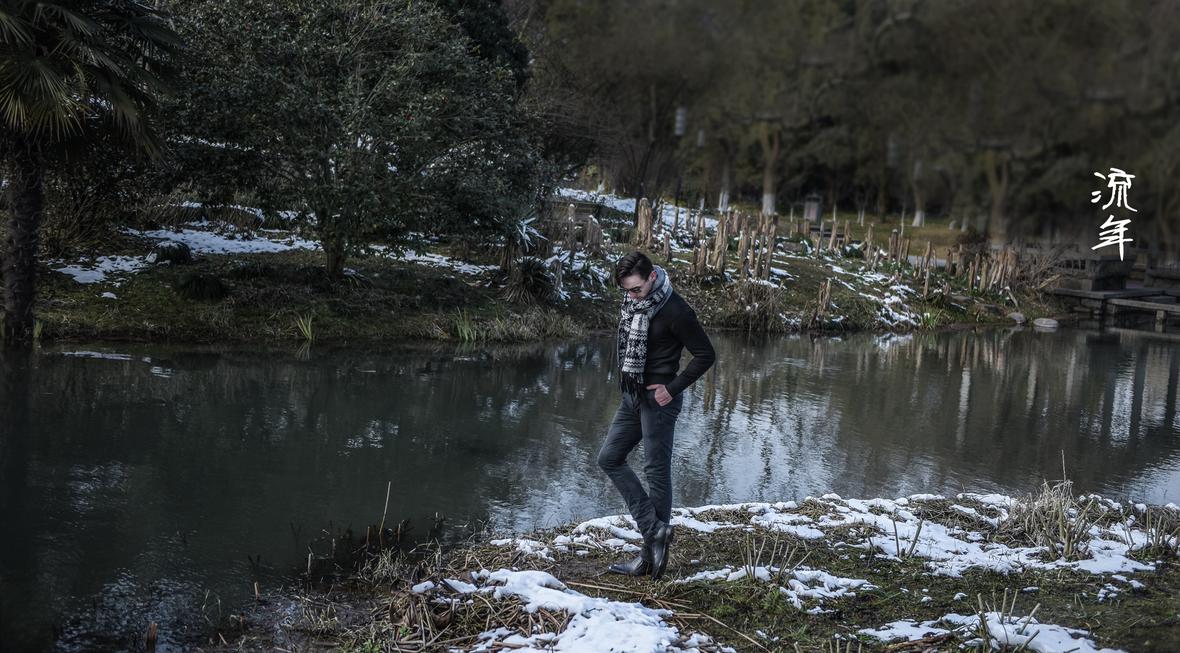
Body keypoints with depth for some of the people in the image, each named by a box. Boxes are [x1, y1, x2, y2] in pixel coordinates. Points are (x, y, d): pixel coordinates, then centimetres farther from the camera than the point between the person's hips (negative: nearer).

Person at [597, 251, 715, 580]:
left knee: (656, 472, -3)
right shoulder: (632, 301, 4)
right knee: (609, 458, 9)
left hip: (658, 398, -9)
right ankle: (653, 529, 6)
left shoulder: (674, 311, -19)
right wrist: (626, 381, 8)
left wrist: (673, 388, -17)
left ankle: (651, 558, 4)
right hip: (632, 396, 9)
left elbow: (705, 354, -14)